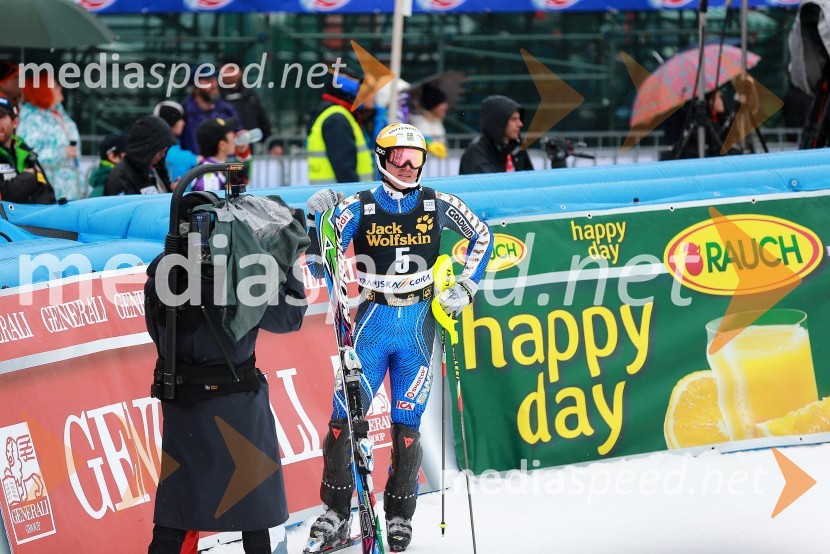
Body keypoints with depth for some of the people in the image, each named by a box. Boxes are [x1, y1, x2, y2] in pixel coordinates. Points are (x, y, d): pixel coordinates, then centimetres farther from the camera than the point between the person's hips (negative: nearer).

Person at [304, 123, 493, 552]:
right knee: (345, 416, -6)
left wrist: (465, 288, 8)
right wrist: (317, 222, -18)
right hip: (372, 322, 0)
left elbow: (481, 235, 16)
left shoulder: (437, 206, 2)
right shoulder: (359, 209, -2)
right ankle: (336, 513, 7)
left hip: (418, 325, 0)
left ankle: (399, 516, 14)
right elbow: (320, 267, -1)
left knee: (406, 423, 1)